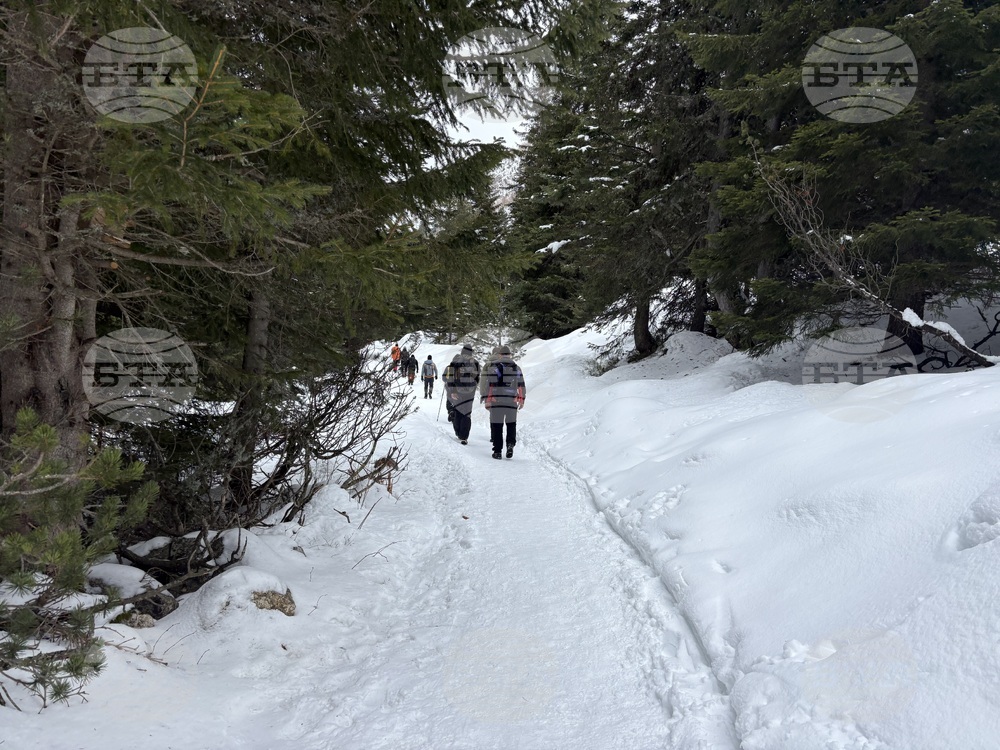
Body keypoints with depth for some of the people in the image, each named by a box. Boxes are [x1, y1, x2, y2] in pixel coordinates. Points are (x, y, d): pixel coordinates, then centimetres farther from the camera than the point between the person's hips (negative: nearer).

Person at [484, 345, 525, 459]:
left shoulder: (495, 368, -3)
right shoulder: (517, 368, 7)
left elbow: (490, 385, -7)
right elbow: (521, 385, 9)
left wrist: (487, 400, -4)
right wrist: (521, 400, 15)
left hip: (496, 402, -2)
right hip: (512, 402, 2)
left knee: (496, 425, 5)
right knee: (511, 424, 17)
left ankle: (497, 451, 5)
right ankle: (510, 444, -4)